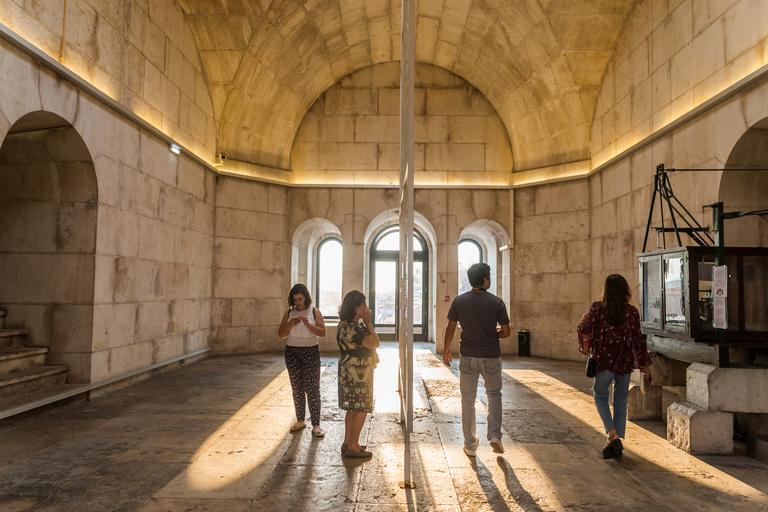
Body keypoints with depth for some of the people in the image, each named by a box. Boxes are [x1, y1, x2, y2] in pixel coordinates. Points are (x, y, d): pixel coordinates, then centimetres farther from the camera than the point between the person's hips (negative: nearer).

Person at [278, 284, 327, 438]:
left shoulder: (314, 312, -1)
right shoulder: (289, 313, 8)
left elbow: (322, 332, -8)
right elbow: (280, 334, 5)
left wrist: (308, 324, -22)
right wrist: (290, 324, -13)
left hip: (310, 352, -3)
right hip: (292, 352, 4)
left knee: (312, 388, -7)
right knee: (297, 388, 10)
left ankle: (316, 425, -4)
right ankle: (300, 420, 22)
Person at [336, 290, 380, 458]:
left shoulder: (344, 324, 10)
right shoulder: (355, 327, -24)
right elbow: (375, 343, -23)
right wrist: (368, 323, -17)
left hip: (348, 372, 10)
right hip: (359, 373, -10)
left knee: (353, 408, 18)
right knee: (362, 409, -1)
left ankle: (347, 443, 26)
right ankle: (353, 447, 6)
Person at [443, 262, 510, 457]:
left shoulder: (459, 301, -4)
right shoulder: (496, 302, -7)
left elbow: (450, 329, -1)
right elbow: (506, 332, -5)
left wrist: (446, 351, 11)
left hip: (468, 357, 1)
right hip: (491, 357, -1)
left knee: (468, 399, 11)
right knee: (494, 394, 21)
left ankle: (470, 445, 17)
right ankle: (495, 435, 8)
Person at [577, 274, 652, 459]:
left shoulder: (597, 308, -9)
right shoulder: (632, 312, -3)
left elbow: (584, 329, -16)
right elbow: (638, 340, -1)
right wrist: (644, 365, 6)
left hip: (604, 361, -2)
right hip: (625, 362, 2)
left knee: (600, 396, 13)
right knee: (620, 401, 13)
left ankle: (613, 435, -5)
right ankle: (617, 443, 16)